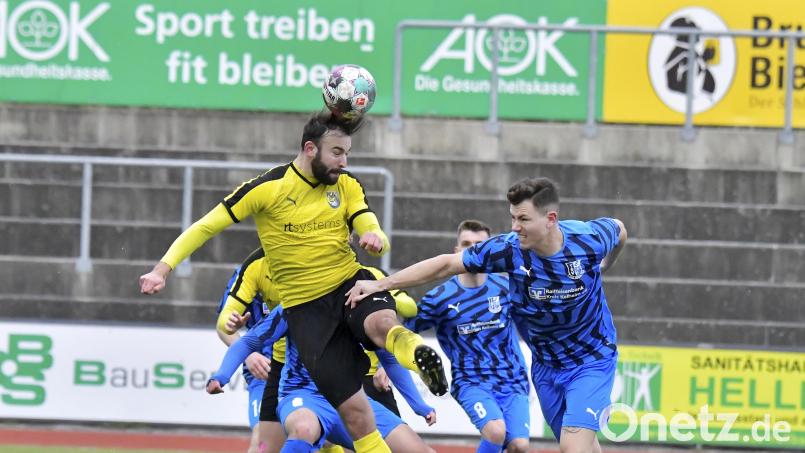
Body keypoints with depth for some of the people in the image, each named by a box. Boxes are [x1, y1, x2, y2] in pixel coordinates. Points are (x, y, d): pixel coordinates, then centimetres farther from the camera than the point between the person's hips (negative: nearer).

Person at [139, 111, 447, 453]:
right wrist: (163, 269, -13)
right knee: (354, 410, -9)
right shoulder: (268, 187, -7)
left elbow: (375, 236, -4)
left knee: (382, 323, -38)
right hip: (305, 307, -3)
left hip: (351, 284, 3)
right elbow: (205, 227, -3)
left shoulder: (347, 187, 4)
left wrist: (375, 238, -30)